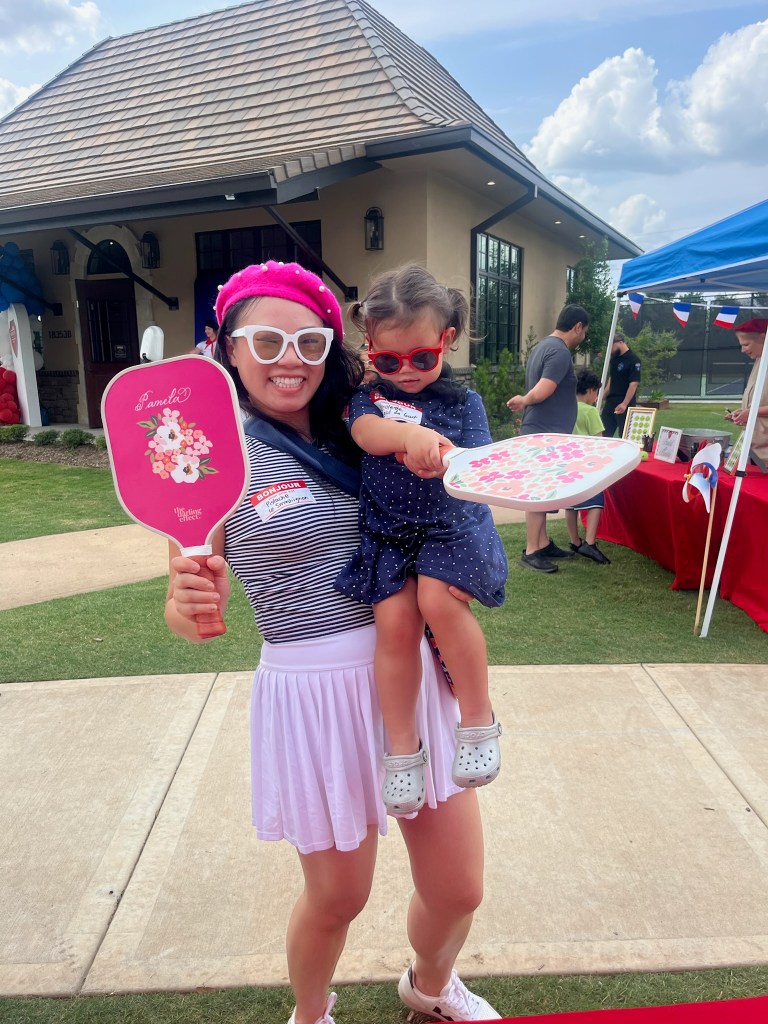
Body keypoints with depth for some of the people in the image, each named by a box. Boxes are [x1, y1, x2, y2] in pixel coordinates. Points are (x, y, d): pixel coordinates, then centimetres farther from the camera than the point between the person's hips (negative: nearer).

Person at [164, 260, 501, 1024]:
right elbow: (192, 613, -11)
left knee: (458, 890, 15)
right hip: (317, 693, -4)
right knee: (337, 897, 16)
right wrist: (190, 603, -32)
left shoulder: (349, 432, 3)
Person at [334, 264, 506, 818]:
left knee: (438, 599, -27)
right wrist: (410, 435, -36)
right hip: (386, 530, 2)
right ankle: (403, 748, 3)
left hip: (451, 524, -1)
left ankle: (479, 720, -5)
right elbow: (366, 431, -16)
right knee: (395, 620, -16)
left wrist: (442, 461, -29)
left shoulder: (463, 400, 4)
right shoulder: (370, 395, 8)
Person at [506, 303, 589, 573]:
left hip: (541, 432, 10)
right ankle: (531, 551, 1)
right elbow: (541, 392, -25)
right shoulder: (561, 352, -17)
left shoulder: (544, 346, 16)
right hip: (546, 434, -10)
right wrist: (524, 401, -8)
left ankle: (543, 543, 24)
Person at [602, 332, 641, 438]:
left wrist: (625, 404, -24)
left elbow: (634, 384, -18)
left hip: (624, 405, -8)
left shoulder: (633, 360, -12)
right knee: (605, 434, 8)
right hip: (610, 402, 8)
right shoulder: (614, 359, 12)